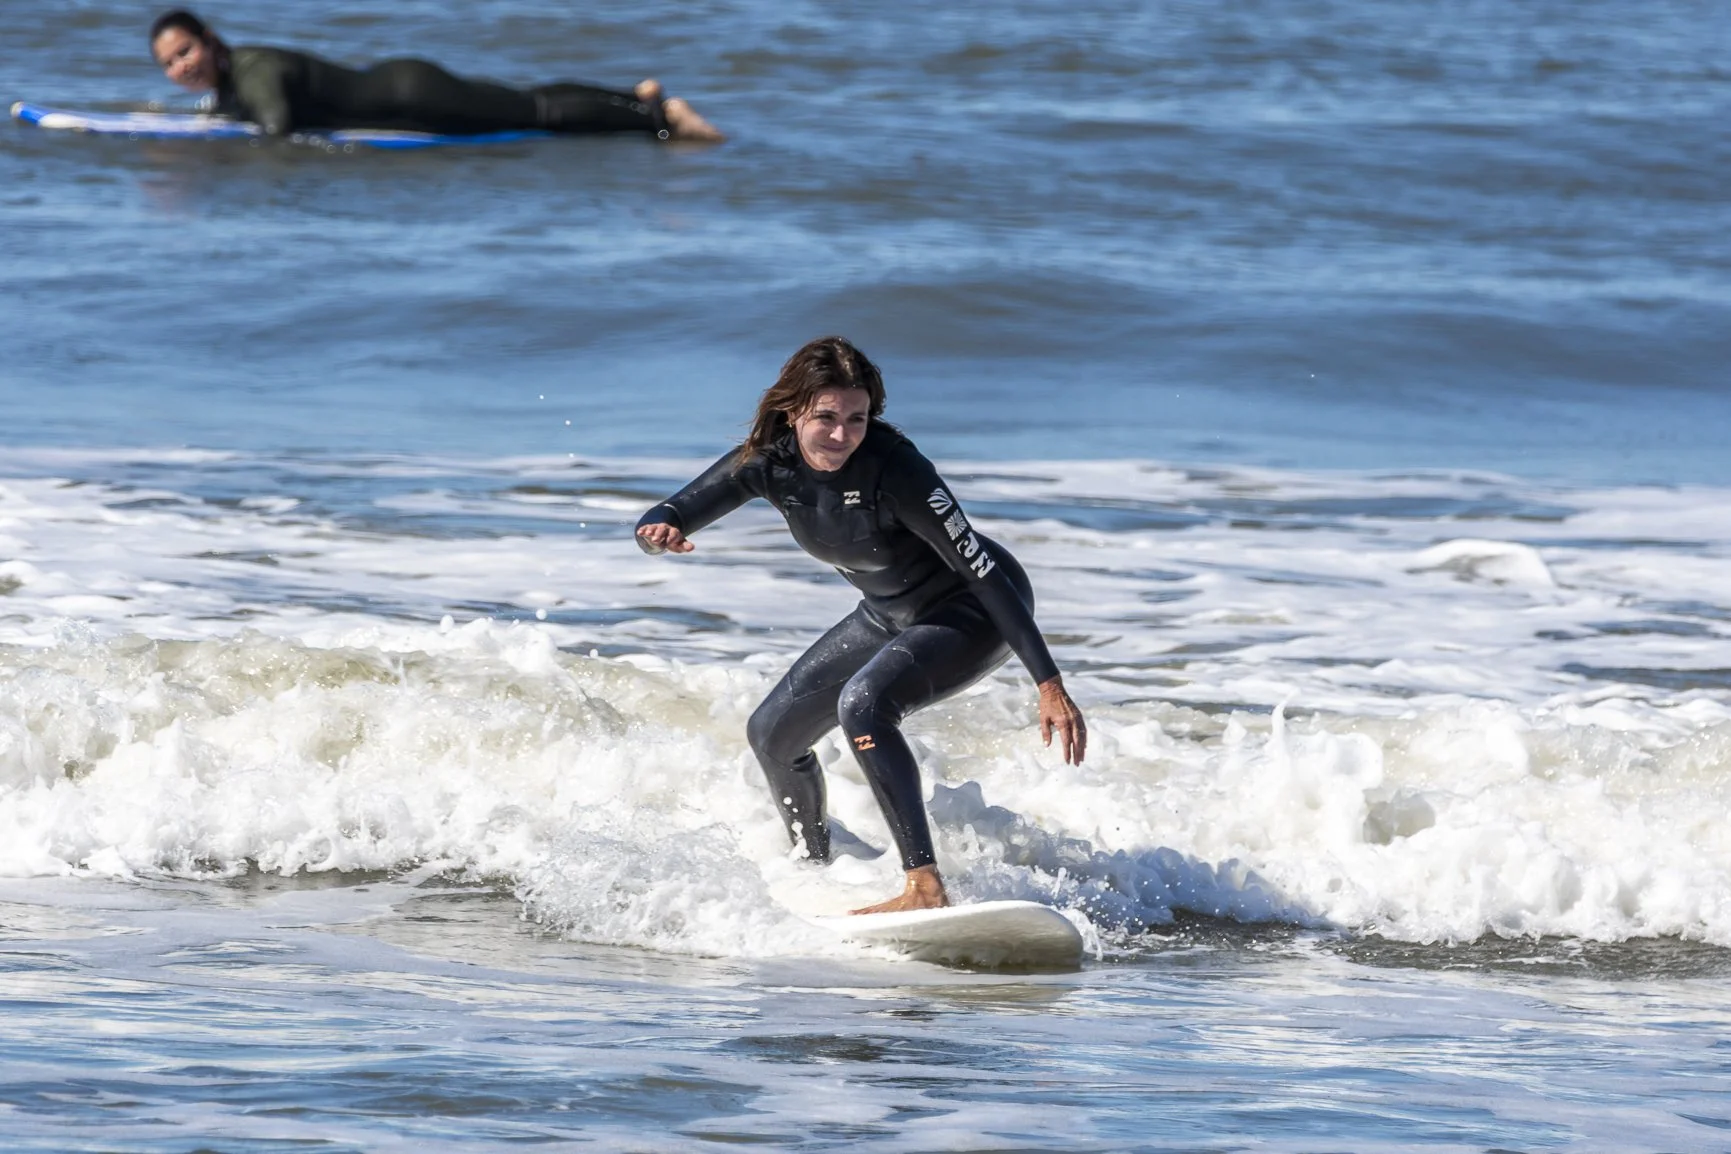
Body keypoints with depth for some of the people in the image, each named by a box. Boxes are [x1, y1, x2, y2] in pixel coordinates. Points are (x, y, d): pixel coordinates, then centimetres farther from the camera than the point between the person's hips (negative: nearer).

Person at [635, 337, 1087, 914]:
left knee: (863, 703, -33)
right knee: (772, 732, 13)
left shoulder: (892, 469, -33)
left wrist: (1050, 684, -36)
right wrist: (659, 531, -37)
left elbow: (983, 571, -32)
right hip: (891, 614, 8)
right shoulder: (768, 462, -16)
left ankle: (926, 887, -35)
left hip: (977, 609, -8)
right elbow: (659, 524, -10)